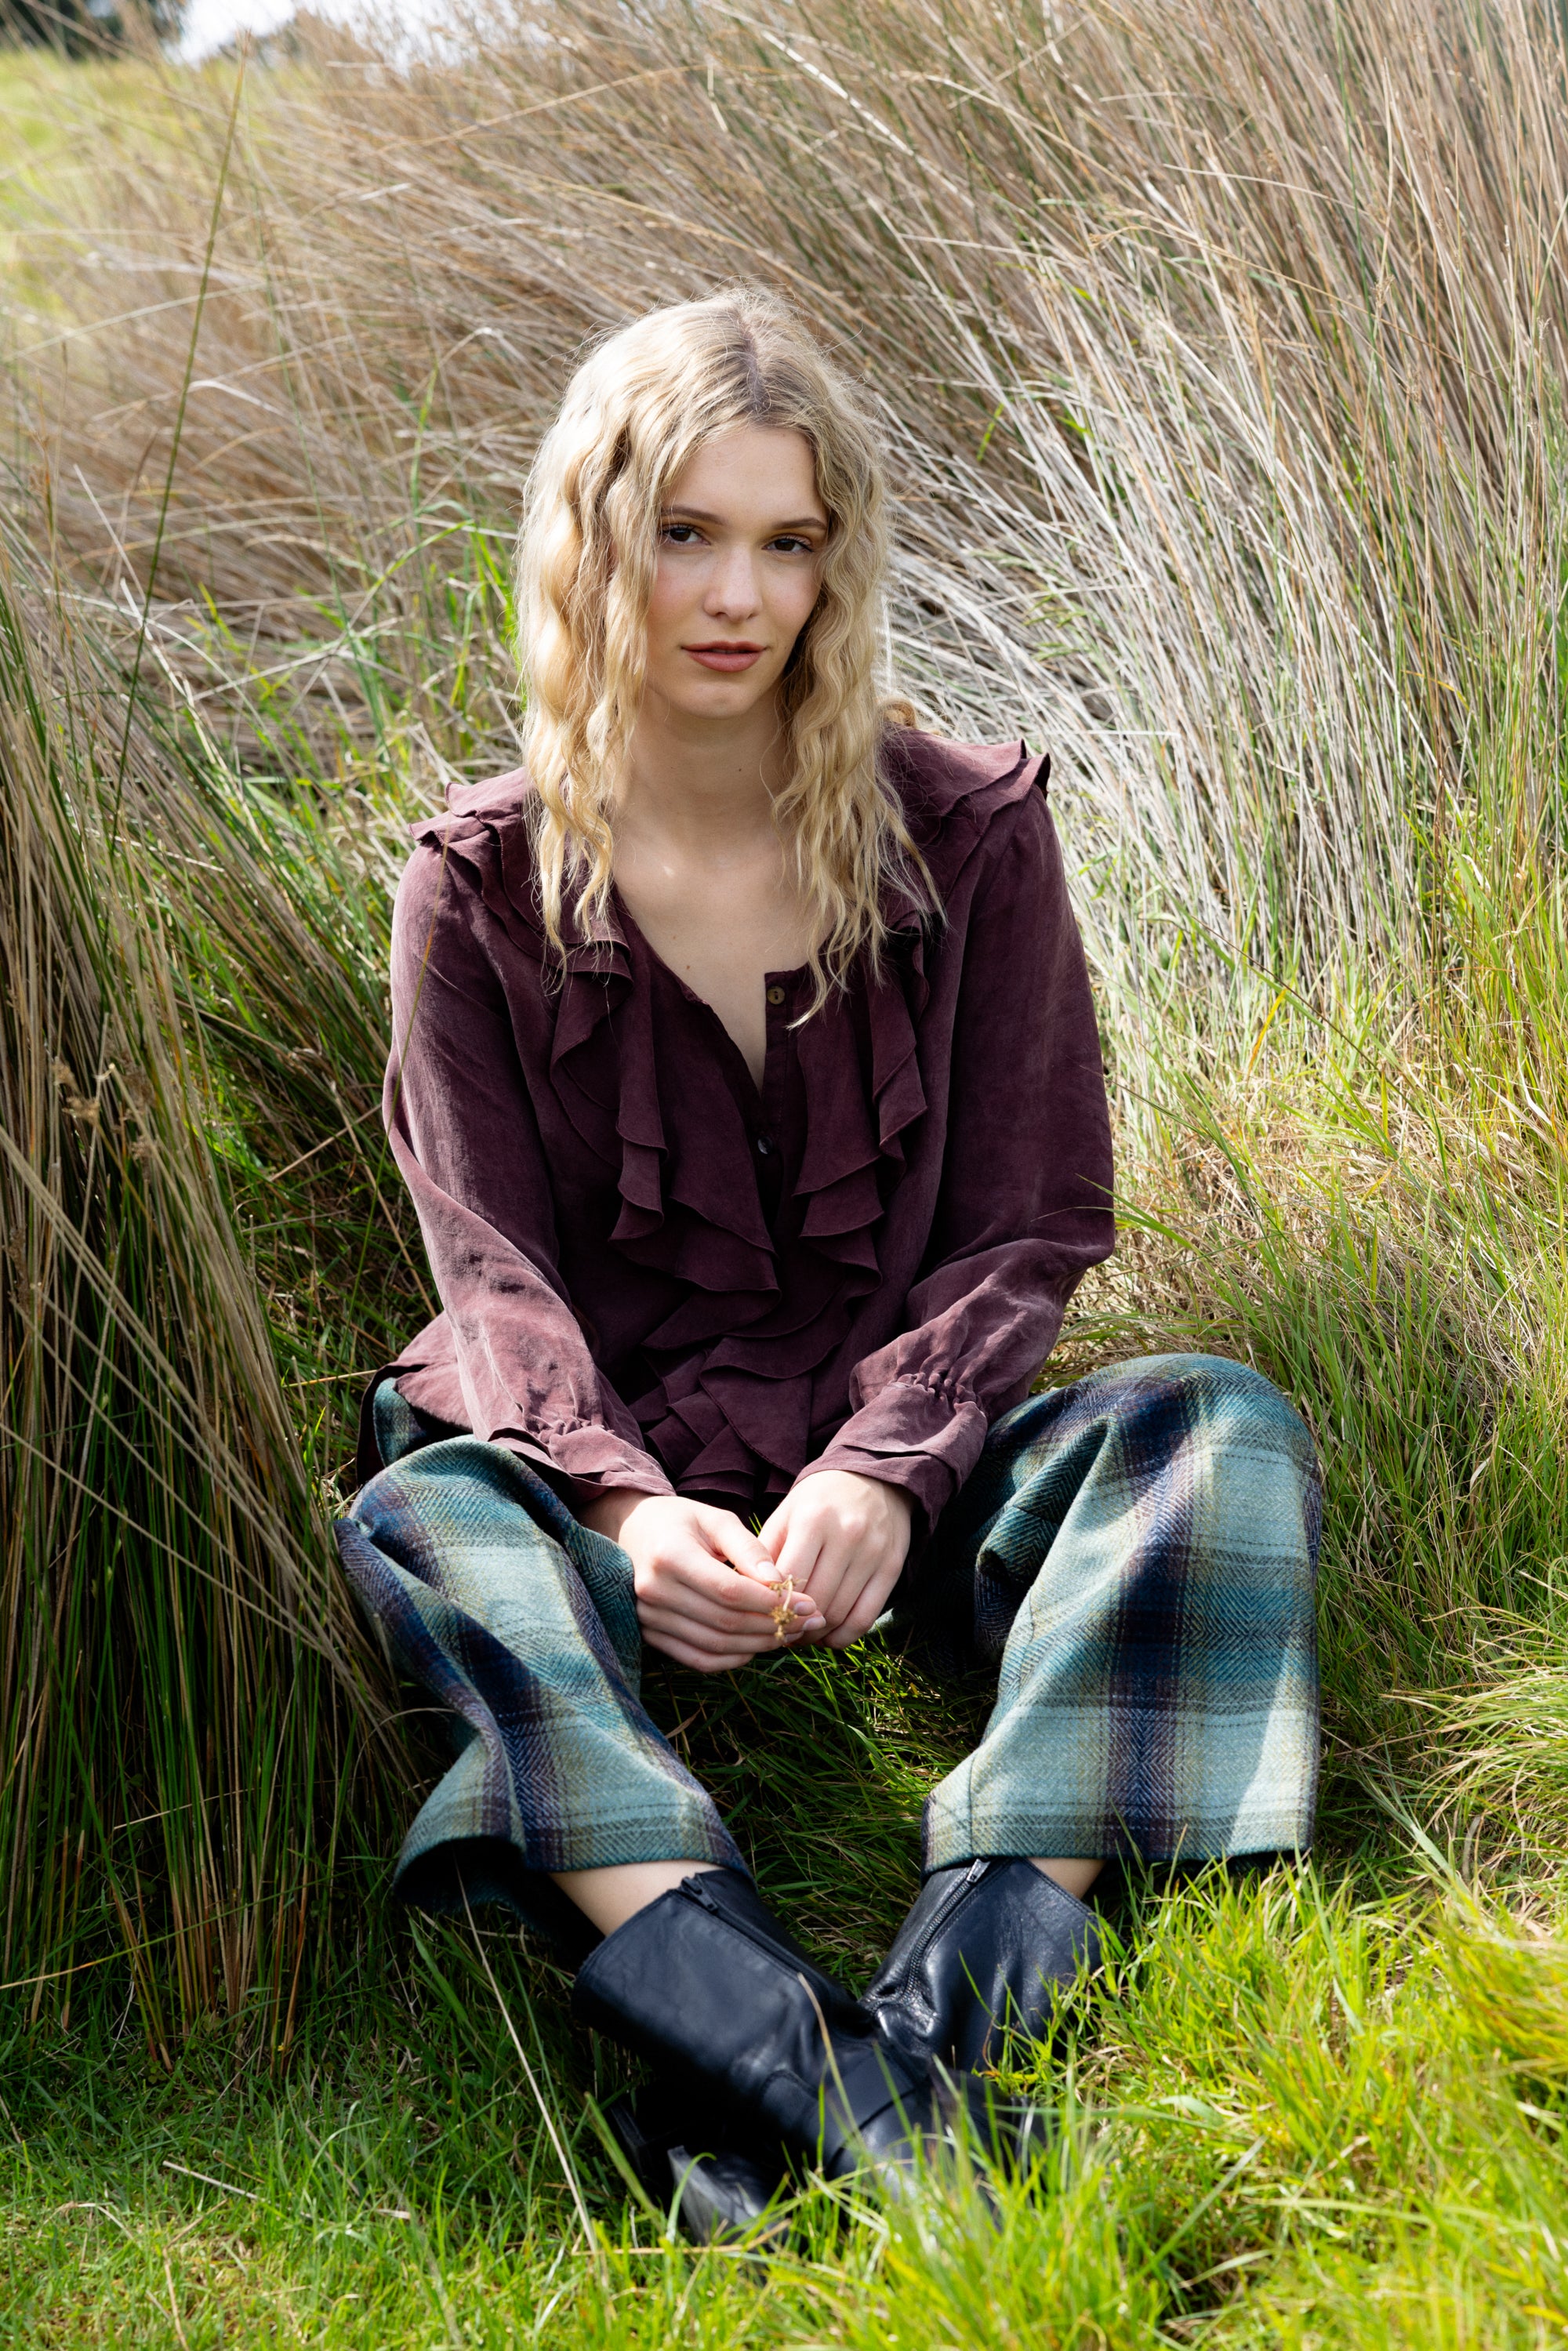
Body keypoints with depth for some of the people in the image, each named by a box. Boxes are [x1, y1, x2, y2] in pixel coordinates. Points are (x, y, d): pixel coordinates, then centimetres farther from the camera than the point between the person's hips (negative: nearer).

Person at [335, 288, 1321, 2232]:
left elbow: (1026, 1235, 0)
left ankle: (942, 2014, -46)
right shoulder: (484, 885, 2)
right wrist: (627, 1505, -27)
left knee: (1226, 1430, -27)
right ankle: (839, 2112, -54)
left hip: (899, 1456, 1)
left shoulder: (966, 834, 3)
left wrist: (883, 1473, -20)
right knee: (419, 1523, -34)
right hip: (617, 1470, -1)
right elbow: (497, 1273, -6)